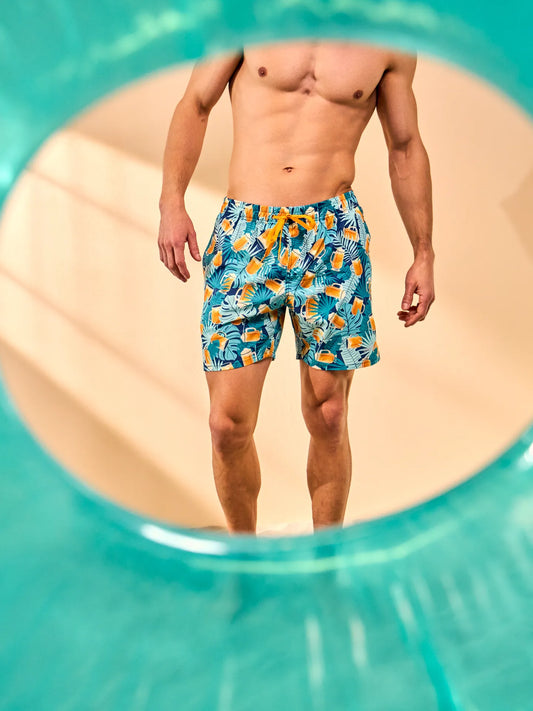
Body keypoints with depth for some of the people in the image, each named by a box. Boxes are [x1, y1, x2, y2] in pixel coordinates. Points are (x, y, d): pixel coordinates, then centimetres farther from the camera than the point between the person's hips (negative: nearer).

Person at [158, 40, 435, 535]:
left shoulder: (390, 45, 9)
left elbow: (405, 147, 15)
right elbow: (194, 105, 7)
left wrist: (423, 254, 13)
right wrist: (172, 203, -5)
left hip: (334, 236, 1)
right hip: (244, 232, 0)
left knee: (327, 417, 7)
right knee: (228, 424, -3)